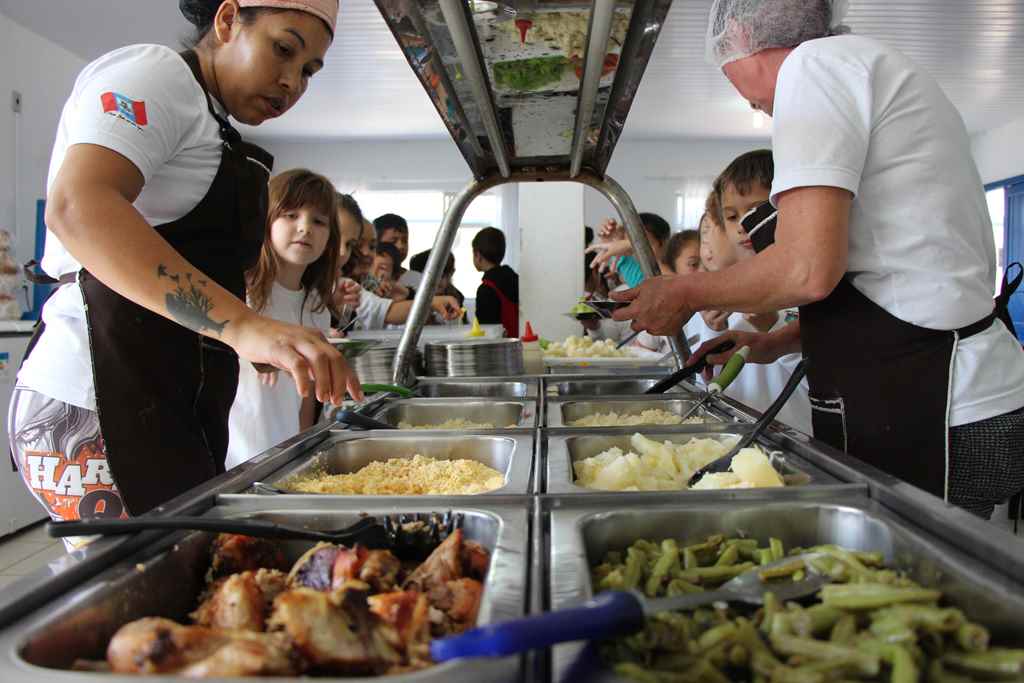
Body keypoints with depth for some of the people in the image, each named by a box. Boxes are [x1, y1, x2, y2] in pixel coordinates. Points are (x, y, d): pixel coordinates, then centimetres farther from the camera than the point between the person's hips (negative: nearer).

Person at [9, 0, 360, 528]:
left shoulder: (211, 130, 25)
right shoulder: (153, 73, -5)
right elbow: (76, 207, -25)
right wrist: (244, 326, -36)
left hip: (173, 411, 10)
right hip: (98, 404, -9)